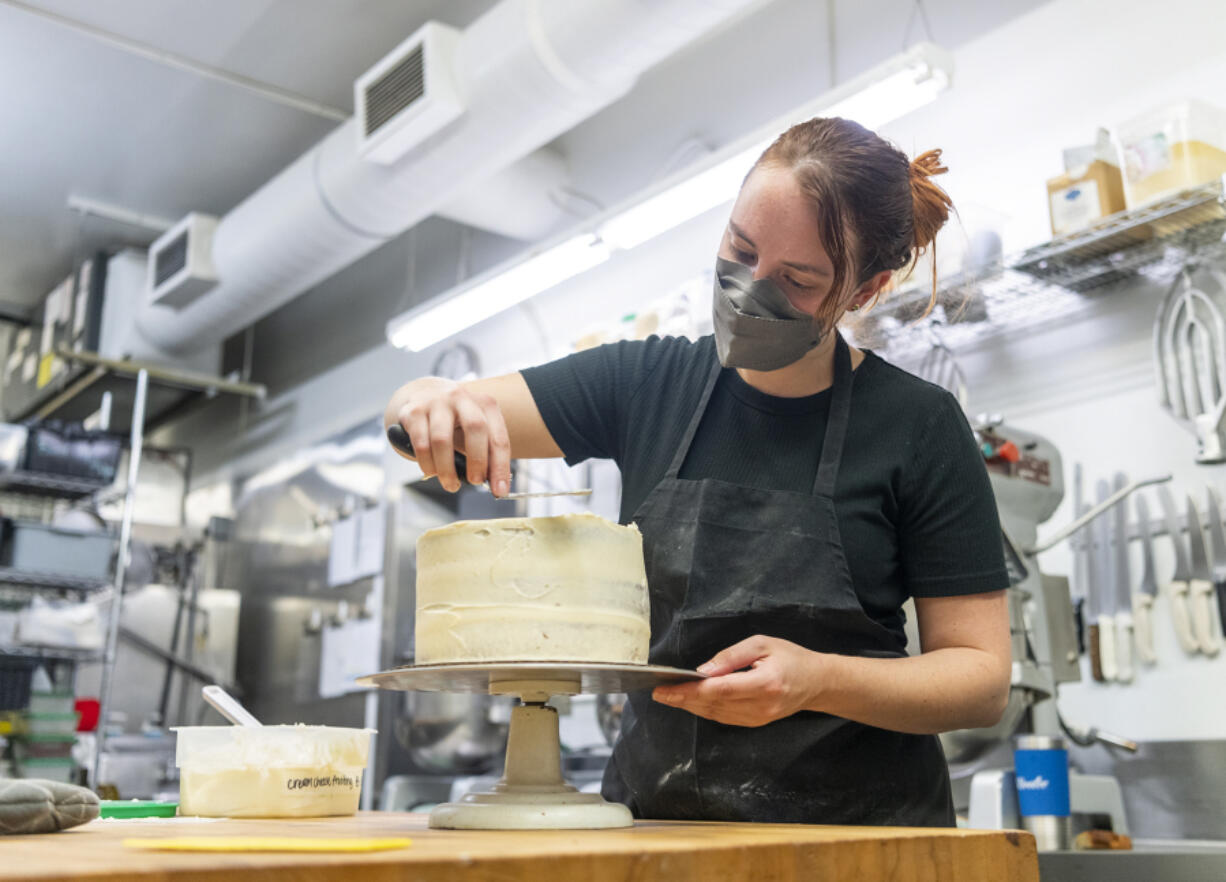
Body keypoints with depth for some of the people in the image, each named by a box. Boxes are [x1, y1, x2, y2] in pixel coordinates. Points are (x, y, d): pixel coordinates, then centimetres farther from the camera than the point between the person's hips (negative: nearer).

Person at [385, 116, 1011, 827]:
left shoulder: (918, 425, -6)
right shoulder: (648, 382, 5)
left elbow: (983, 677, -4)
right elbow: (434, 420, 5)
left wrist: (817, 680, -22)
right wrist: (433, 399, -20)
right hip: (650, 812, 1)